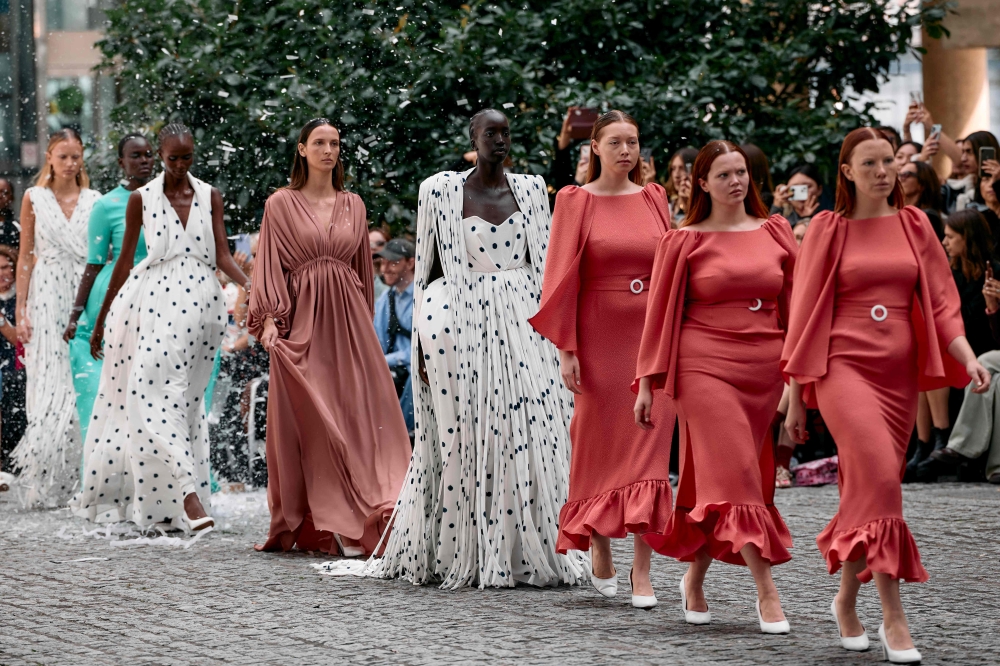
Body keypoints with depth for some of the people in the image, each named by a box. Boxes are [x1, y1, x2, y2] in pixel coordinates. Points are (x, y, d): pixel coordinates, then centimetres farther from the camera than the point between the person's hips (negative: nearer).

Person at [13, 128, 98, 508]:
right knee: (49, 386, -6)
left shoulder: (94, 201, 8)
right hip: (47, 295, -1)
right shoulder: (35, 198, 6)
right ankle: (42, 485, -3)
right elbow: (26, 256, 6)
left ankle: (74, 482, 2)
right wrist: (21, 310, 0)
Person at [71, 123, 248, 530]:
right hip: (154, 301, -2)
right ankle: (188, 494, -24)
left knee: (187, 399, 2)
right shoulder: (141, 199, 5)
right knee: (158, 393, -16)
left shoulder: (210, 197, 10)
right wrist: (101, 319, 11)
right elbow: (125, 261, 9)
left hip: (200, 304, 2)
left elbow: (222, 255, 4)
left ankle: (164, 500, 7)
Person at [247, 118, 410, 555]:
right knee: (309, 421, -3)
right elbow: (270, 265, 0)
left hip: (347, 321, 3)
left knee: (358, 416, -5)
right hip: (301, 321, -3)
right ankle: (320, 526, 1)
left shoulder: (353, 205, 13)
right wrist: (269, 318, -12)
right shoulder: (281, 204, 4)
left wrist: (364, 324, 16)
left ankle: (367, 519, -6)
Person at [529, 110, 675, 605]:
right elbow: (563, 276, -2)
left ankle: (642, 571, -6)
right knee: (601, 444, 4)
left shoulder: (653, 198, 9)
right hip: (600, 335, -2)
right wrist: (567, 349, -8)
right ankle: (600, 555, 22)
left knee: (648, 446, -5)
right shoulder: (576, 201, 1)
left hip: (652, 335, 2)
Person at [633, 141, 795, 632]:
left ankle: (694, 579, 24)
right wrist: (648, 382, 1)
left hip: (763, 368, 3)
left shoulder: (775, 233, 11)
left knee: (715, 476, 7)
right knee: (733, 471, -13)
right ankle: (766, 591, -15)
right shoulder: (684, 242, 3)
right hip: (705, 365, -3)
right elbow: (661, 312, 5)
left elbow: (793, 307, 12)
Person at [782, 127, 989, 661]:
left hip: (900, 371, 4)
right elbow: (805, 313, 3)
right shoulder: (829, 228, 2)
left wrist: (967, 357, -10)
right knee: (878, 477, -19)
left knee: (868, 487, 7)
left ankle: (846, 599, 27)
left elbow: (940, 300, 7)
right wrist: (796, 398, 2)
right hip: (844, 365, -4)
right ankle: (892, 616, -19)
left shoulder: (913, 225, 10)